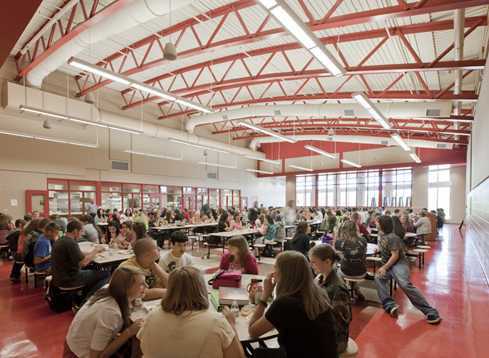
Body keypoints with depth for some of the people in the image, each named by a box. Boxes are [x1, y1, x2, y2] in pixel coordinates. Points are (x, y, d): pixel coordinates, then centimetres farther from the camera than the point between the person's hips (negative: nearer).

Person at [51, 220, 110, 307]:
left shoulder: (60, 240, 11)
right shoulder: (71, 243, -22)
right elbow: (83, 263, -27)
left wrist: (92, 253, 12)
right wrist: (96, 250, -14)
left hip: (60, 277, 11)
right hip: (69, 280, -10)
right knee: (106, 274, -9)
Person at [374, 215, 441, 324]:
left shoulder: (392, 238, -13)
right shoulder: (380, 234, 15)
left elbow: (395, 256, -16)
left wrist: (384, 268, -22)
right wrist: (378, 249, 12)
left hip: (399, 263, -7)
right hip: (387, 265, 7)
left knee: (405, 284, -29)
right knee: (378, 278, -25)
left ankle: (430, 311, -20)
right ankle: (390, 305, -29)